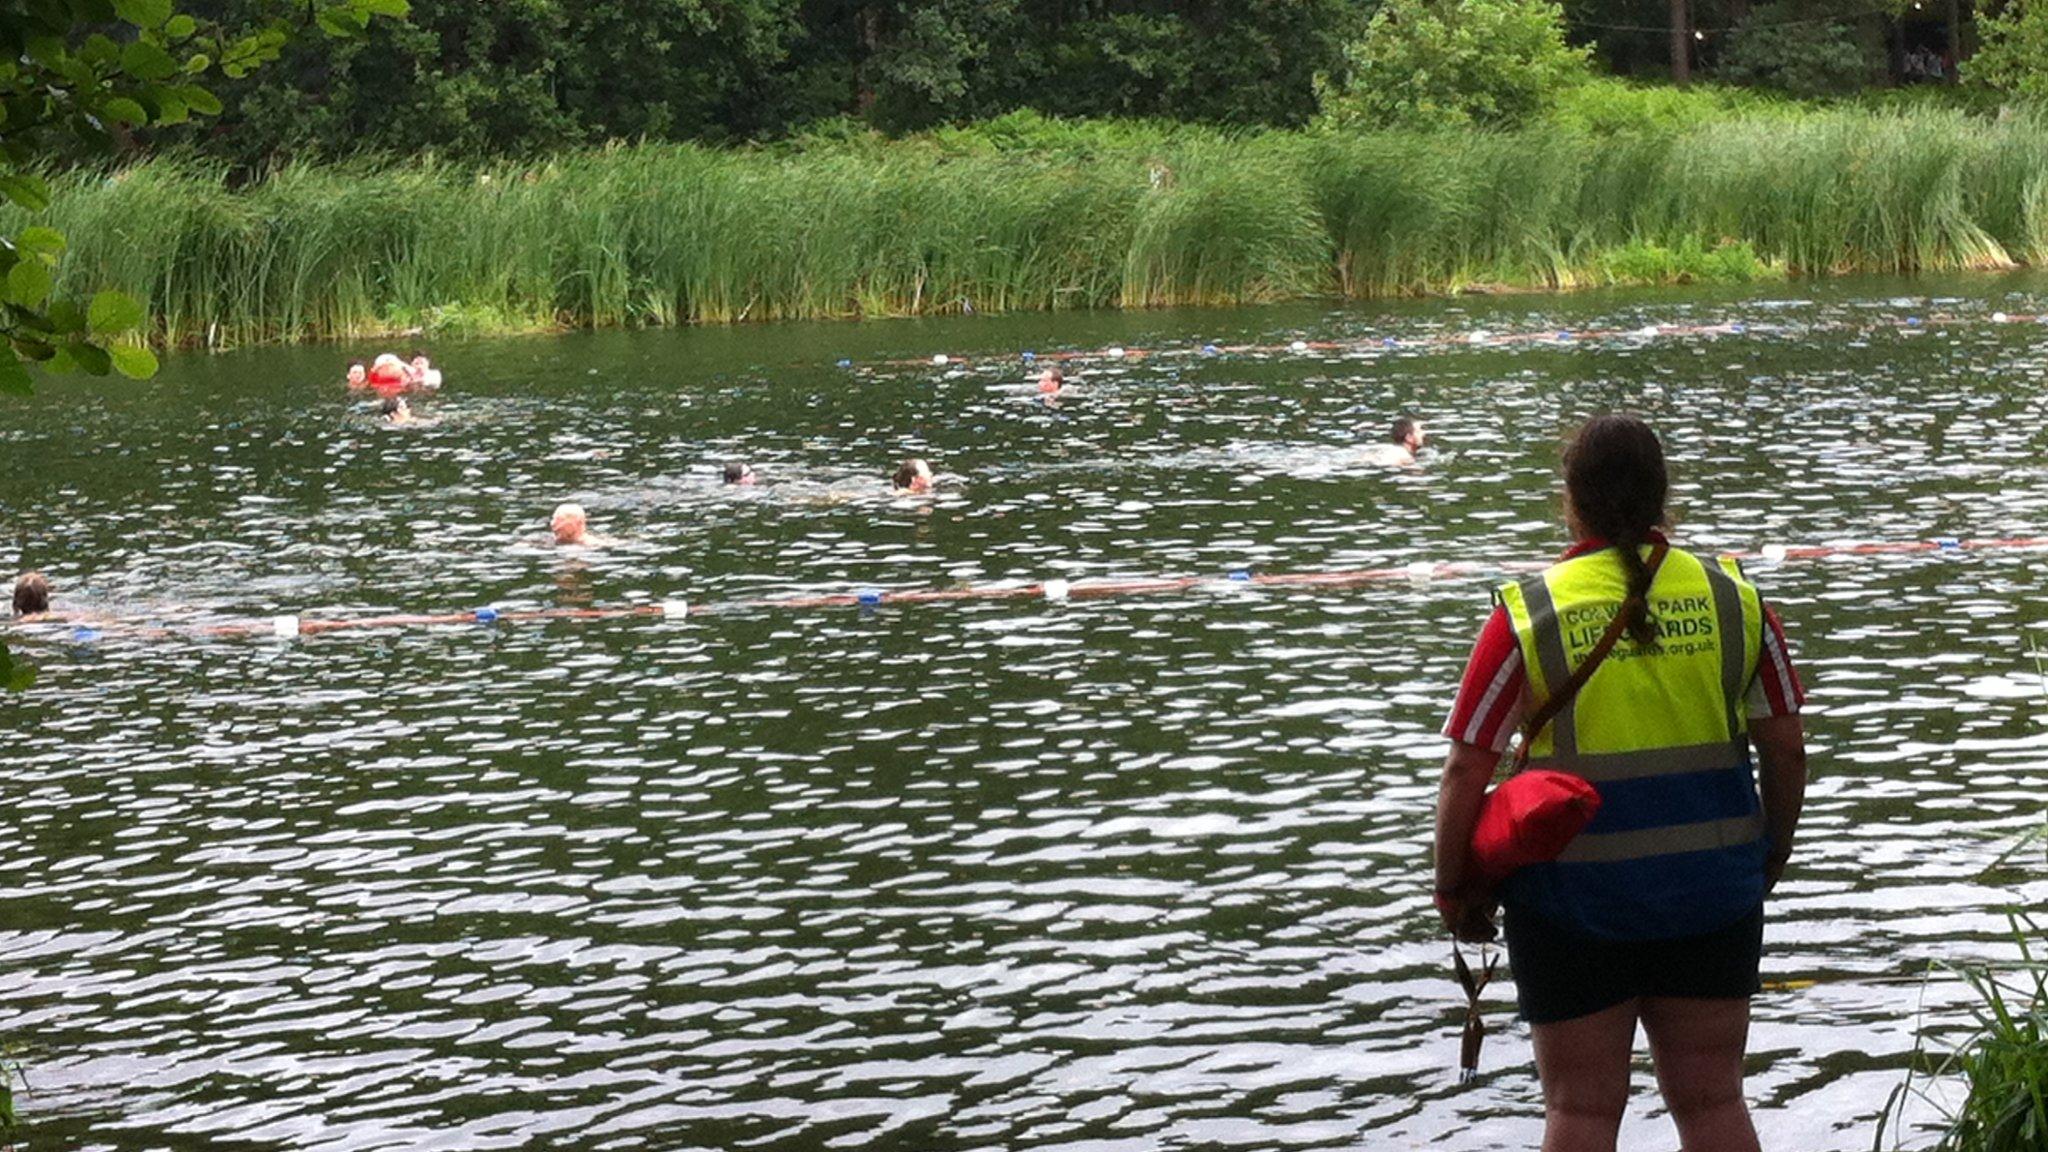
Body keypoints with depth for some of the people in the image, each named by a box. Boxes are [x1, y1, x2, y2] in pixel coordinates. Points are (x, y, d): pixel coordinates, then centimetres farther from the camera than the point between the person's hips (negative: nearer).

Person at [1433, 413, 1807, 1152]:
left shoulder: (1528, 617, -8)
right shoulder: (1731, 599, 0)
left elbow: (1466, 771, -9)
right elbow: (1787, 750, 4)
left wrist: (1452, 889, 3)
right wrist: (1771, 854, 19)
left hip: (1574, 896, -3)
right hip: (1711, 892, 3)